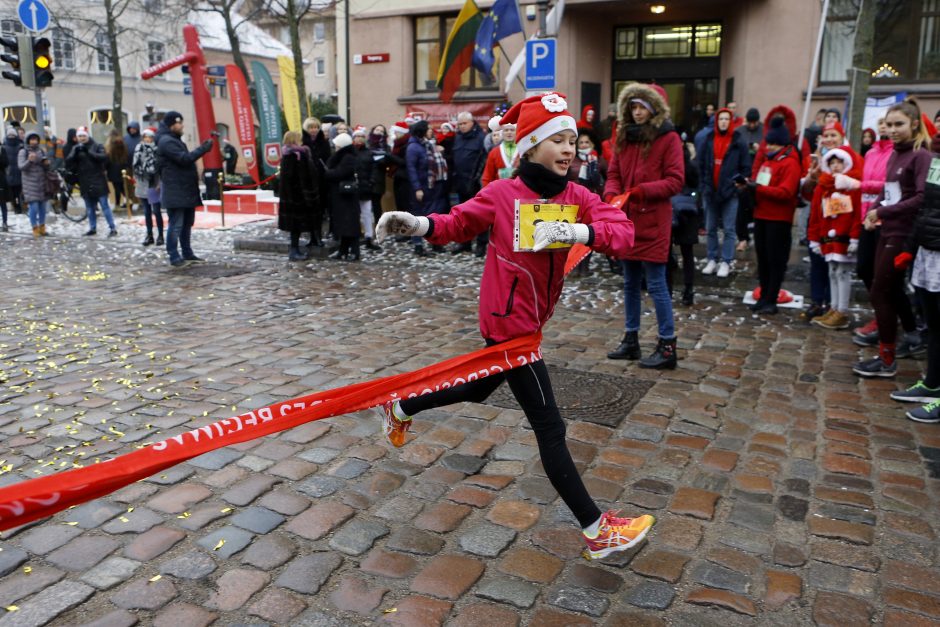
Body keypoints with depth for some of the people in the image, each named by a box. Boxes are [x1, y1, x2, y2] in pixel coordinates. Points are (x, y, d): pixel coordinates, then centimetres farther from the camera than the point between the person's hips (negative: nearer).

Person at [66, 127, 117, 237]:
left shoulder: (97, 146, 0)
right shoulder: (75, 148, 9)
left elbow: (104, 157, -17)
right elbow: (68, 163, -2)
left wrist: (89, 152, -25)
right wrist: (75, 153, -17)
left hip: (98, 181, -4)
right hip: (85, 182, 4)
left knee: (104, 205, -5)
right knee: (89, 207, 12)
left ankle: (113, 228, -3)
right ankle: (92, 228, 20)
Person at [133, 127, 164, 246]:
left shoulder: (156, 150, -8)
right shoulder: (139, 150, 7)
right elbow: (135, 166, 8)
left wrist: (160, 183, -15)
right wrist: (136, 181, 4)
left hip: (153, 185, -5)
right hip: (143, 185, 5)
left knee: (156, 211, -2)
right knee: (147, 212, 12)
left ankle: (160, 235, 8)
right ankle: (149, 235, 19)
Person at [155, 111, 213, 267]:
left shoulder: (174, 140, 20)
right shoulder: (166, 141, -13)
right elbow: (184, 158, -23)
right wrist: (204, 148, -21)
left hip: (185, 190, 10)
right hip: (175, 192, -10)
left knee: (187, 223, 14)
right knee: (176, 225, -7)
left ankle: (188, 254, 22)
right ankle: (174, 257, -2)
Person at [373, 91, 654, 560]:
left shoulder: (578, 198, -3)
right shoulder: (502, 194, -14)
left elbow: (623, 233, -16)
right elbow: (459, 223, 0)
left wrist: (578, 231, -34)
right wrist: (417, 224, -18)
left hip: (532, 320, 7)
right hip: (509, 322, -7)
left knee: (478, 390, 29)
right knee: (549, 427, -2)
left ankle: (401, 409, 54)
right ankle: (597, 533, 9)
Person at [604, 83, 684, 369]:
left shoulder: (668, 137, -6)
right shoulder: (624, 136, 10)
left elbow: (676, 181, -11)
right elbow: (614, 174, 10)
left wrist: (643, 190, -22)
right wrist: (612, 194, -10)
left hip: (654, 221, -6)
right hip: (627, 219, 6)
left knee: (656, 284, -4)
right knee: (630, 283, 13)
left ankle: (667, 346, 5)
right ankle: (631, 340, 25)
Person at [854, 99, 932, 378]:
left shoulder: (921, 156, -13)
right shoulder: (894, 155, 11)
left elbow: (922, 199, -21)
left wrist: (882, 212, -18)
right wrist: (873, 210, -2)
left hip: (903, 235, -8)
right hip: (888, 232, 8)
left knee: (880, 293, -4)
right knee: (891, 291, 18)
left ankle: (886, 360, 7)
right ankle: (913, 334, 40)